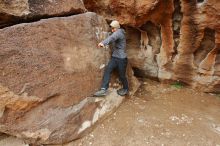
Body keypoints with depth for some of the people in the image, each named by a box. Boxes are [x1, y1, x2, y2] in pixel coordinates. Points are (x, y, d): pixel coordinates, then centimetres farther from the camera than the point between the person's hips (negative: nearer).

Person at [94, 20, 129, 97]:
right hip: (114, 57, 8)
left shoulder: (119, 32, -16)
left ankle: (125, 89, 30)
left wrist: (103, 43, -54)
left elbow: (112, 38, -37)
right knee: (107, 70, -13)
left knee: (122, 76, 4)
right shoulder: (116, 33, 17)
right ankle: (103, 89, -18)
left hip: (121, 59, -7)